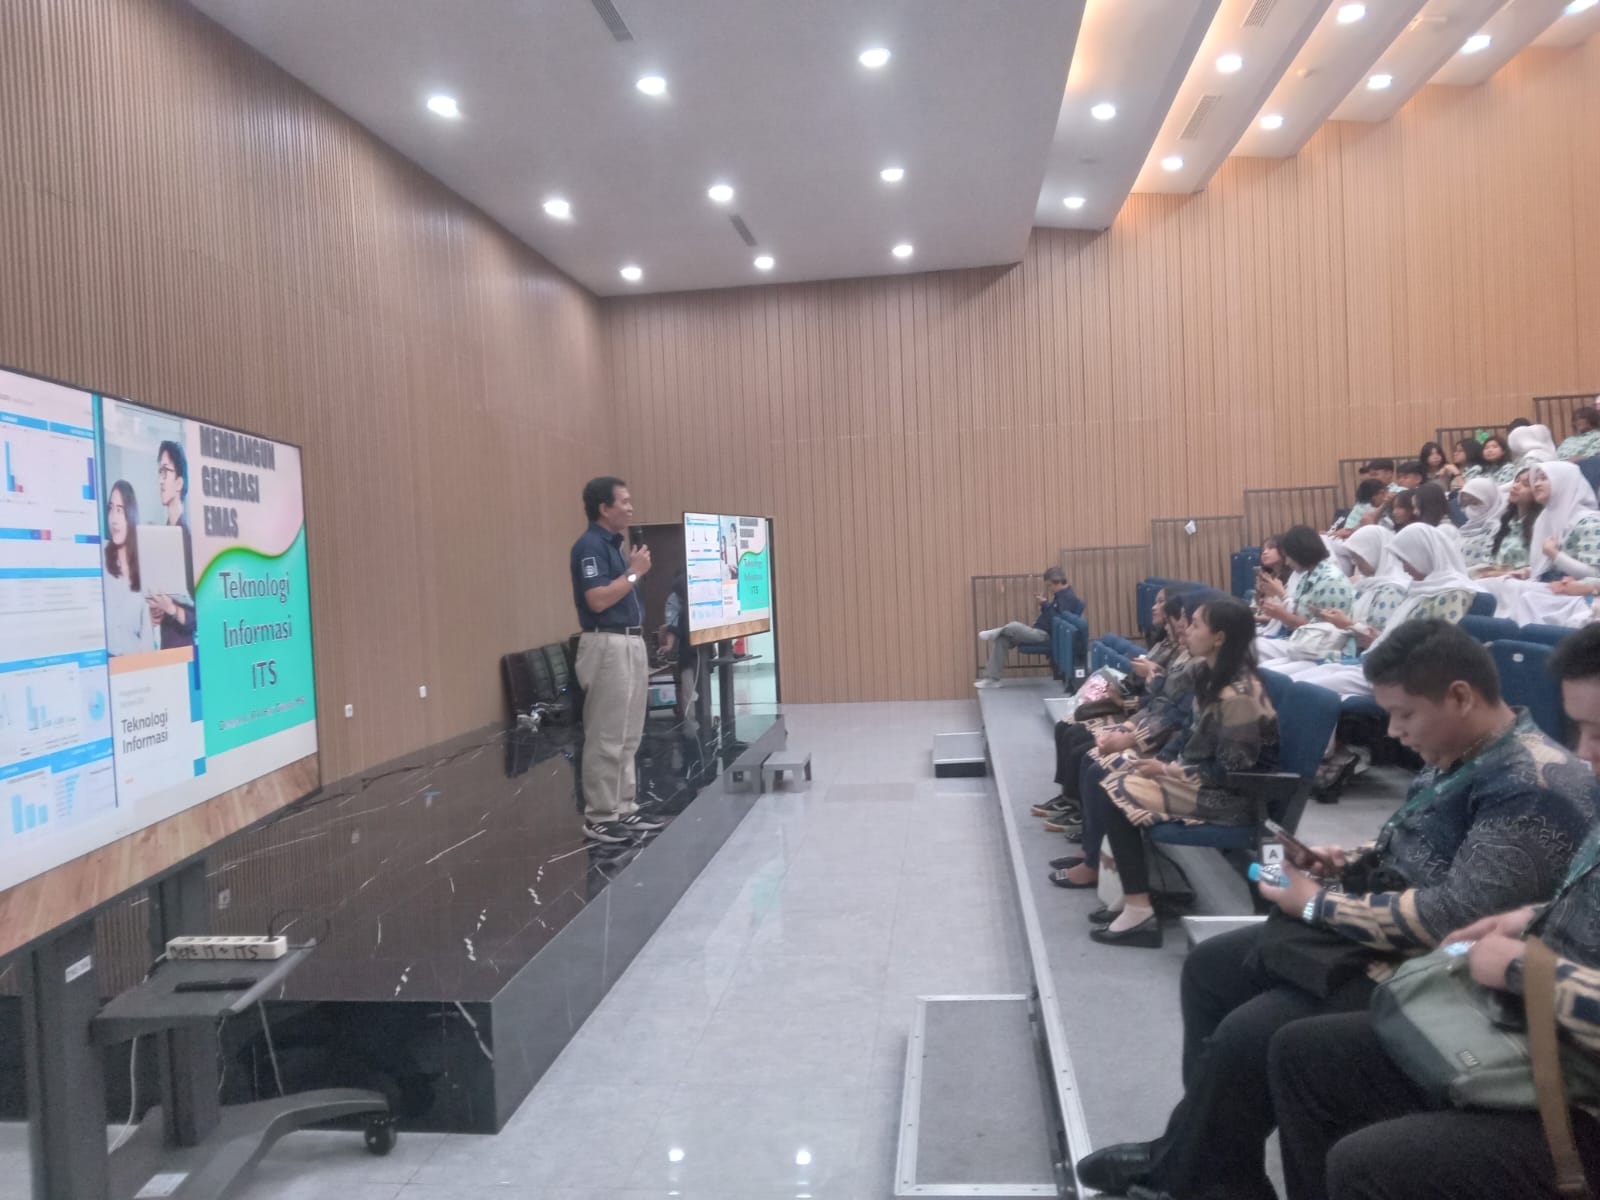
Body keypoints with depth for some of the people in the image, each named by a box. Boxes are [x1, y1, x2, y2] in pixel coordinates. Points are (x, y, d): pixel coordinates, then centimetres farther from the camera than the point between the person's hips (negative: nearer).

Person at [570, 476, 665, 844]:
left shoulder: (614, 544, 16)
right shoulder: (589, 546, -14)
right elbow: (598, 600, -22)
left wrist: (636, 569, 9)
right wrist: (634, 573, -15)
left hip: (631, 643, 10)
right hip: (607, 646, -10)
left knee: (628, 737, 14)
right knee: (606, 738, -5)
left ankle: (624, 809, 21)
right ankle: (599, 818, 3)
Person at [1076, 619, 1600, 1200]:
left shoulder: (1533, 789, -24)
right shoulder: (1458, 754, 6)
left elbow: (1452, 916, -30)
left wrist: (1318, 904, -20)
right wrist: (1347, 862, 2)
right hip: (1371, 936, 11)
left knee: (1245, 1038, -22)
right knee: (1209, 968, 12)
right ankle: (1196, 1145, 21)